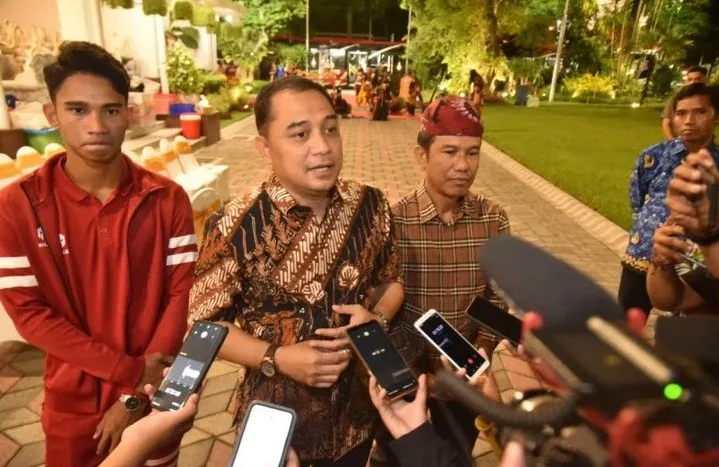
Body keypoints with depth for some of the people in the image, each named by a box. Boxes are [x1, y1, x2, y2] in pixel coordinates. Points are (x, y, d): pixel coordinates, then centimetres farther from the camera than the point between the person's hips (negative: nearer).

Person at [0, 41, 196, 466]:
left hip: (157, 394, 1)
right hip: (73, 400, 0)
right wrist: (130, 370, -17)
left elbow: (181, 296, -10)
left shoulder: (168, 200, -10)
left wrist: (137, 394, -13)